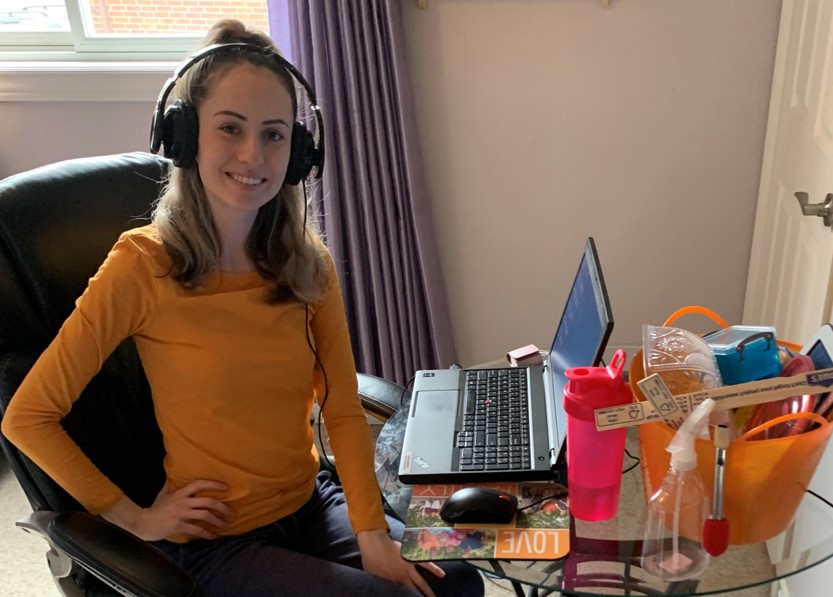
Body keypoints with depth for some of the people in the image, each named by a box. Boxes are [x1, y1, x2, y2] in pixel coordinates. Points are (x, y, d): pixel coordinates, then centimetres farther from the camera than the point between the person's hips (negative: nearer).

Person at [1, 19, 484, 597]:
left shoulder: (308, 262, -3)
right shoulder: (143, 267, -18)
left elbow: (342, 409, -5)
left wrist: (372, 533, -13)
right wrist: (136, 518, -10)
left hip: (313, 504, 5)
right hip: (217, 542, -4)